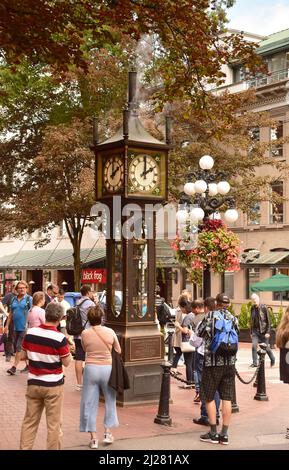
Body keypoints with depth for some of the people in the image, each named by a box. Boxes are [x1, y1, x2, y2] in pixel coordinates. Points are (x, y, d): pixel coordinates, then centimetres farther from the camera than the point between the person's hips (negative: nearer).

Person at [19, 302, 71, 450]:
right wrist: (67, 348, 6)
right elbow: (66, 362, -9)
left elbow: (24, 355, 8)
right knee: (53, 423, 6)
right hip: (53, 385, -4)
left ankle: (24, 448, 18)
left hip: (33, 383, 4)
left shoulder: (30, 333, -4)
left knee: (29, 421, 13)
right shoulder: (60, 338, -18)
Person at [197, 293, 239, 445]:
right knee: (227, 398, 7)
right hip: (229, 362, 4)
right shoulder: (233, 318, 3)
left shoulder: (210, 315, -6)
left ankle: (213, 434, 9)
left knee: (209, 397, 8)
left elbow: (199, 333, 3)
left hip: (212, 361, -3)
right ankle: (224, 434, 10)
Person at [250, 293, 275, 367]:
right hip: (255, 331, 3)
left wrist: (268, 332, -12)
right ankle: (254, 363, -3)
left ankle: (273, 359, 33)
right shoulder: (252, 308, 3)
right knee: (254, 346, -12)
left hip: (263, 331, -3)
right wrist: (251, 332, 11)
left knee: (266, 347, 7)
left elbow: (268, 321, -8)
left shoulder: (264, 307, -9)